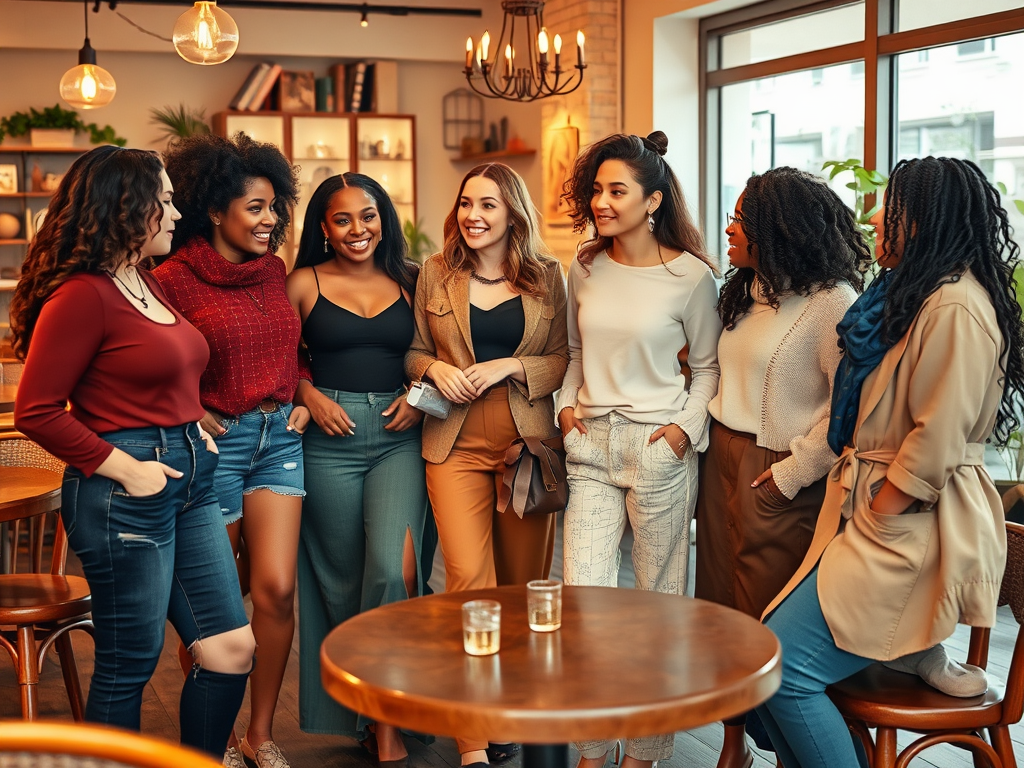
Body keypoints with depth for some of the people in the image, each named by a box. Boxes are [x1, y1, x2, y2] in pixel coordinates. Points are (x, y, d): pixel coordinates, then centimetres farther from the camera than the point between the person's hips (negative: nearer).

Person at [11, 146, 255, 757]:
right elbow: (37, 412, -15)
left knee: (232, 647, 10)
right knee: (130, 665, 4)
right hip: (126, 493, -9)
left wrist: (195, 431, 12)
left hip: (191, 479, 9)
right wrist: (123, 467, -16)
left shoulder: (150, 283, 14)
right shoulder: (82, 295, -13)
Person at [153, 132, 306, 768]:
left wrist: (302, 398, 10)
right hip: (216, 441, -5)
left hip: (280, 436, 5)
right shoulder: (175, 278, -11)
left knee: (277, 589, -1)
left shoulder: (274, 271, 8)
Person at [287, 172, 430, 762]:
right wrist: (311, 396, -6)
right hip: (331, 437, 0)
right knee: (343, 577, 5)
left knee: (393, 567, -16)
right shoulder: (305, 284, 4)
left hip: (399, 437, 0)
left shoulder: (409, 282, 9)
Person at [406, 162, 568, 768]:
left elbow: (565, 359, 5)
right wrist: (435, 367, -7)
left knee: (522, 582, 7)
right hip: (456, 444, -1)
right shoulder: (435, 275, 8)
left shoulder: (547, 276, 6)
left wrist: (511, 365, -11)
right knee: (468, 579, -12)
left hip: (529, 441, 1)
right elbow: (413, 351, 14)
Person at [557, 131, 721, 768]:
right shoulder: (585, 269, 7)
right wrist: (567, 404, 6)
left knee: (660, 601, 6)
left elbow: (708, 364, 4)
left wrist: (687, 426, -9)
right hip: (591, 450, 4)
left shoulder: (691, 275, -5)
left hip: (659, 451, -3)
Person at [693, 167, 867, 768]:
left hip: (780, 477, -8)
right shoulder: (747, 292, 13)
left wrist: (793, 475, -16)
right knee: (720, 605, 11)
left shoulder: (832, 302, -13)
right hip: (723, 461, 8)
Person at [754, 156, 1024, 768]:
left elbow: (935, 445, -20)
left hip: (912, 528, -10)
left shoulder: (956, 309, -16)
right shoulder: (914, 295, 18)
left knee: (784, 668, -15)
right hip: (876, 513, 10)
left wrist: (870, 522, -12)